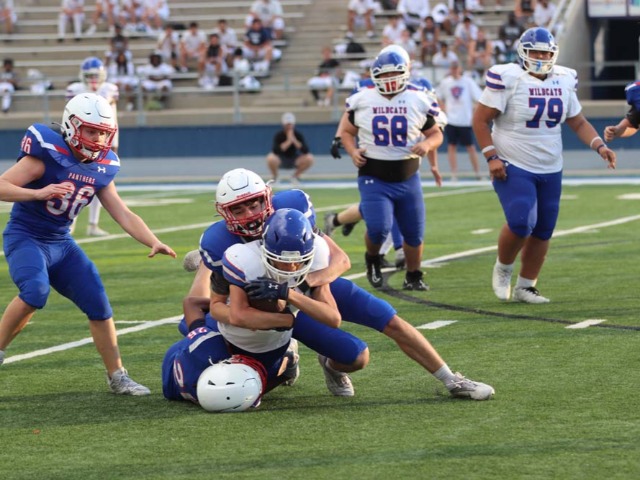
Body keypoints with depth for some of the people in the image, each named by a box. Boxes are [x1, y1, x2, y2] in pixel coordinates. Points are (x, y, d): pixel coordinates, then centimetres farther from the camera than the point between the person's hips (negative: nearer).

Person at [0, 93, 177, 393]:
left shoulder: (101, 170, 2)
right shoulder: (47, 155, -17)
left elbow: (124, 215, 4)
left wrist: (154, 243, -10)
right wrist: (39, 193, -36)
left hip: (61, 243, 6)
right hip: (25, 237, -6)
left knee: (98, 304, 0)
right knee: (35, 291, -32)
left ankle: (117, 377, 13)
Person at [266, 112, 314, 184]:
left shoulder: (298, 134, -11)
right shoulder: (278, 135, -16)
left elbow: (306, 151, -22)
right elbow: (275, 151, -31)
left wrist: (294, 140, -31)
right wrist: (288, 141, -34)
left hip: (294, 160, 2)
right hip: (281, 160, -2)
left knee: (309, 158, -24)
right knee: (271, 158, -36)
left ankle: (295, 176, 2)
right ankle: (274, 177, -4)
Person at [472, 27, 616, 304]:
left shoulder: (563, 82, 6)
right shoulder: (508, 79, -11)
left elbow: (579, 123, 14)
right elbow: (481, 120, -8)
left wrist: (599, 146, -3)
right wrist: (491, 156, -16)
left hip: (550, 170, 6)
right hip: (513, 168, -6)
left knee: (542, 231, 6)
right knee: (521, 222, -21)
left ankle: (525, 287, 20)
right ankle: (503, 269, 6)